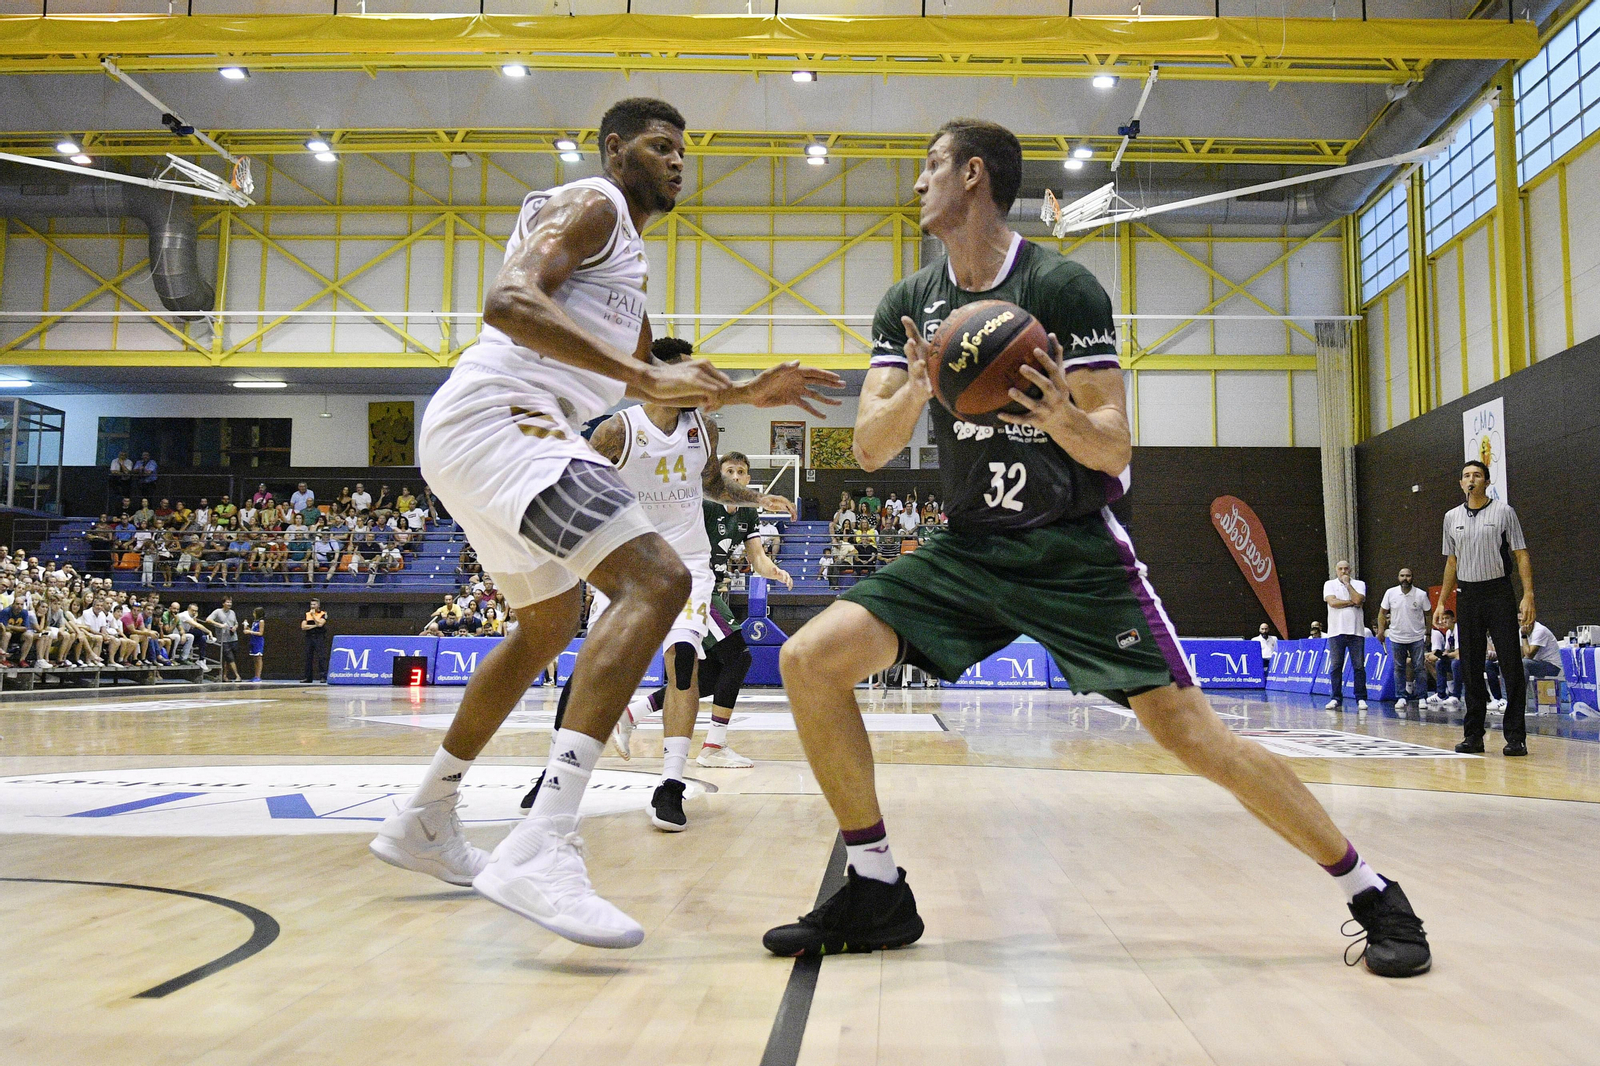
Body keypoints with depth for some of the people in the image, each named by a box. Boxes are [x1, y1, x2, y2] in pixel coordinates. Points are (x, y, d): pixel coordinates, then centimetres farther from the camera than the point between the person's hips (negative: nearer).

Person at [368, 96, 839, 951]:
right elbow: (507, 301, -20)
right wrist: (641, 376, -25)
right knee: (654, 581, -24)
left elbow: (652, 386, 35)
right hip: (500, 416, -11)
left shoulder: (625, 253, 29)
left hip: (469, 434, 11)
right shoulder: (592, 206, -2)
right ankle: (540, 850, -35)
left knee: (548, 625, 24)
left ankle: (423, 822, 34)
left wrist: (747, 394, 25)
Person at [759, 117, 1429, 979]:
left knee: (1187, 729, -12)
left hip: (1075, 551, -4)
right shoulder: (907, 304, 5)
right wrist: (916, 389, -22)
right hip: (968, 548, 5)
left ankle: (1372, 894, 10)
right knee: (809, 659, -12)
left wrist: (1063, 420, -34)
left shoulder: (1064, 287, -10)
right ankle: (876, 892, 1)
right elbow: (869, 450, -2)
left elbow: (1114, 449, -12)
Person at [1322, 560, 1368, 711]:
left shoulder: (1359, 584, 9)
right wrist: (1352, 603, -4)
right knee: (1335, 666, 1)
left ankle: (1361, 699, 5)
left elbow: (1358, 600, -10)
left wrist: (1347, 584, -1)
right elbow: (1332, 602, -8)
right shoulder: (1329, 584, 8)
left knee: (1359, 666, -1)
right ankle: (1336, 699, 7)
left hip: (1356, 631, 0)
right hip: (1336, 631, 0)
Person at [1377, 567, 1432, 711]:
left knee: (1419, 667, 0)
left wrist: (1428, 633, 1)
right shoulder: (1390, 593, -3)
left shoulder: (1421, 595, -6)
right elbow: (1382, 612, 6)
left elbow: (1427, 614, 3)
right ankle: (1401, 698, 11)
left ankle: (1421, 697, 7)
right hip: (1397, 638, 1)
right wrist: (1381, 630, 0)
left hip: (1417, 638, -1)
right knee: (1399, 668, 6)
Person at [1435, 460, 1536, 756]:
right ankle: (1473, 735, 10)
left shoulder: (1503, 512, 0)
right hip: (1466, 595, 4)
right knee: (1471, 667, 5)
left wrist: (1528, 595, -13)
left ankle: (1515, 737, -3)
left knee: (1511, 665, -6)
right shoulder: (1452, 518, 11)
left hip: (1499, 592, -4)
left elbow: (1522, 555, -3)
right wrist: (1441, 603, 12)